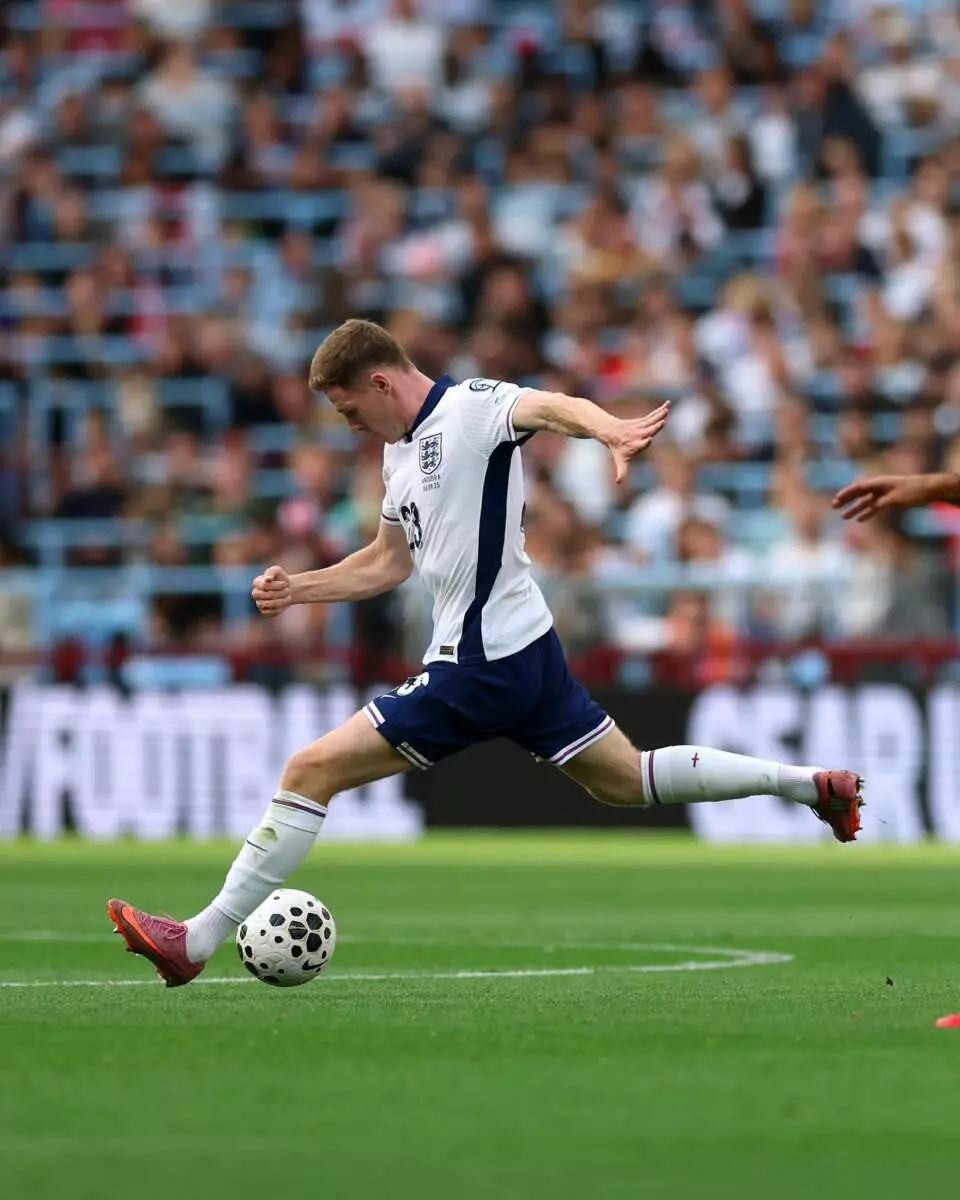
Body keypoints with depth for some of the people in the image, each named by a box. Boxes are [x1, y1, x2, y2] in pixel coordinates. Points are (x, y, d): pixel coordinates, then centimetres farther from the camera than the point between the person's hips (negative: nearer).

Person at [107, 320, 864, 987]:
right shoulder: (401, 452, 16)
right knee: (626, 781, 19)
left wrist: (612, 431, -54)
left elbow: (550, 406, -33)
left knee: (311, 771, -9)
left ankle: (198, 942, -6)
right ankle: (811, 784, 21)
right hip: (526, 654, 10)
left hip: (481, 666, -10)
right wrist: (297, 590, 19)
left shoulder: (471, 408, -12)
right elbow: (389, 563, 29)